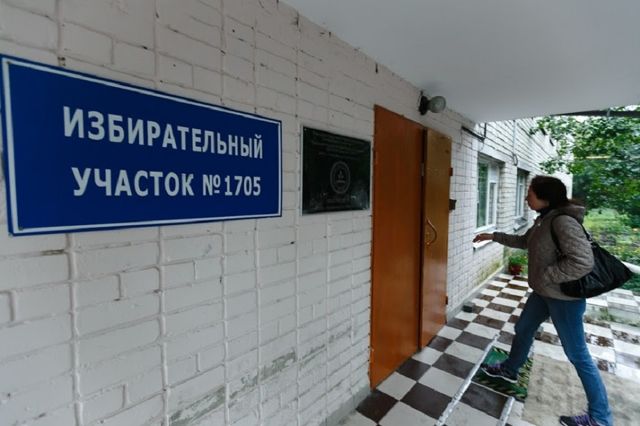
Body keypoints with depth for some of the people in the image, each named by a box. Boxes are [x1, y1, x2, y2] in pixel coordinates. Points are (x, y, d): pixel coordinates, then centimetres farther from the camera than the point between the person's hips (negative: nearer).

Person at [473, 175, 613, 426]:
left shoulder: (563, 221, -25)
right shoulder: (544, 220, 3)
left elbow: (583, 262, -31)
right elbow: (523, 241, 19)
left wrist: (545, 275, -22)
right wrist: (493, 236, 17)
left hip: (565, 298, -9)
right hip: (543, 293, 9)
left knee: (578, 355, 6)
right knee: (523, 330, 22)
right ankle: (509, 370, 43)